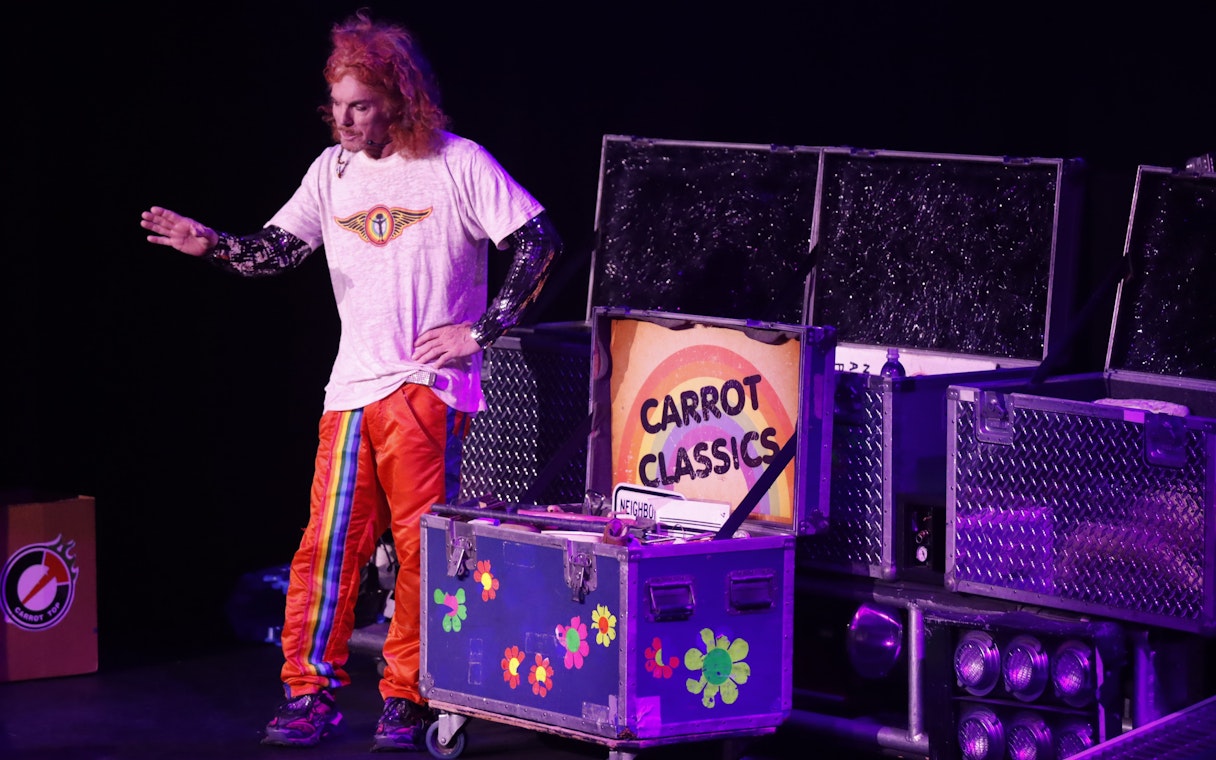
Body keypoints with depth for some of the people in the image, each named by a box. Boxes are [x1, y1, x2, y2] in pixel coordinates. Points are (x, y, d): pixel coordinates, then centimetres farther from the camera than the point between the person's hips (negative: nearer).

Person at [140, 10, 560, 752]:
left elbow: (540, 242, -6)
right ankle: (312, 693, 9)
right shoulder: (334, 169, 10)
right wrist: (213, 244, -13)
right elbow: (278, 249, 7)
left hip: (430, 385, -4)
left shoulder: (457, 163, -5)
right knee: (329, 543, 1)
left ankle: (407, 699, 7)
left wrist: (480, 331, -9)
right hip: (353, 385, 4)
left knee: (422, 547, -2)